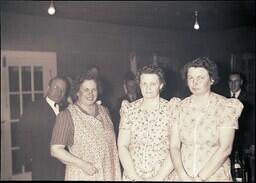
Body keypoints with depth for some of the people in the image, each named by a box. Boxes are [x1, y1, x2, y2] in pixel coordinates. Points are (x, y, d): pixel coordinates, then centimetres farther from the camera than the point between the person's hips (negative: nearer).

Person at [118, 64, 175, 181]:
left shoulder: (171, 110, -7)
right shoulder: (129, 110, -2)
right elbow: (122, 146, -4)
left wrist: (158, 178, -15)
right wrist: (135, 177, -11)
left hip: (162, 177, -1)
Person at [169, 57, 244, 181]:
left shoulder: (226, 106, -9)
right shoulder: (179, 108, 0)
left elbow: (225, 148, -14)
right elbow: (174, 146, -3)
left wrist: (200, 178, -18)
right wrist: (182, 175, -17)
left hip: (215, 175, -2)